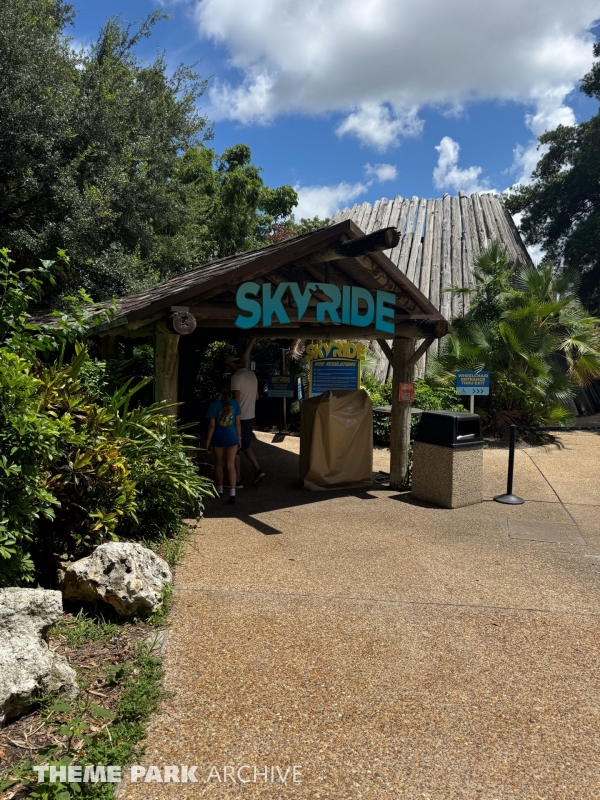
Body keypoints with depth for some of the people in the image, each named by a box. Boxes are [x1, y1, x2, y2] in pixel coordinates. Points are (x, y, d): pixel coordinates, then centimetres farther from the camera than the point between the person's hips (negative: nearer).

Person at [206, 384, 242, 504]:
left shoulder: (214, 405, -9)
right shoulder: (235, 404, -3)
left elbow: (212, 425, -9)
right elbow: (238, 423, -1)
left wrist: (208, 441, -1)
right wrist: (239, 438, 10)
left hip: (218, 438, -1)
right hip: (232, 437, 1)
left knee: (219, 464, 16)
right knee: (231, 465, 4)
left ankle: (220, 490, 28)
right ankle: (232, 493, -6)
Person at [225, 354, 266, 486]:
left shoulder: (236, 377, -16)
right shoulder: (252, 374, 10)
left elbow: (236, 399, -22)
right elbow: (256, 397, 18)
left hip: (239, 417, -8)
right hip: (250, 416, 8)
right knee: (245, 445, 21)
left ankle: (237, 480, 8)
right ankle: (257, 470, 12)